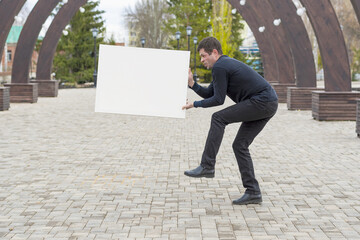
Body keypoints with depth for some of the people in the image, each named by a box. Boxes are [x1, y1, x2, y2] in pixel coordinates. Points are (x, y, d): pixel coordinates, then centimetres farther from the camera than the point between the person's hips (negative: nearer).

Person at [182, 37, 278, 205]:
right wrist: (192, 84, 13)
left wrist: (195, 104, 1)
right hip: (269, 104, 10)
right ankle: (253, 192, 6)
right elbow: (209, 94, 25)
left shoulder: (219, 67, -9)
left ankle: (207, 166, -7)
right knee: (240, 145, 8)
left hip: (261, 101, -10)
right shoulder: (226, 64, 22)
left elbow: (218, 100, -9)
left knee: (218, 118, -8)